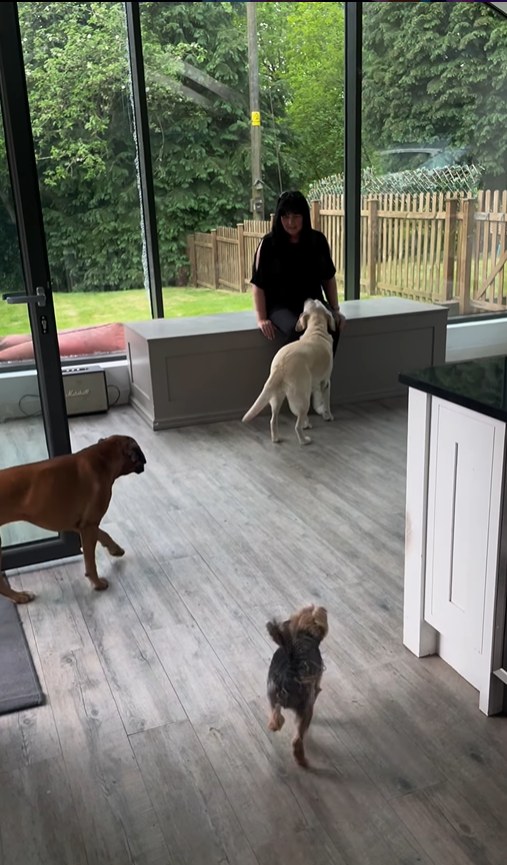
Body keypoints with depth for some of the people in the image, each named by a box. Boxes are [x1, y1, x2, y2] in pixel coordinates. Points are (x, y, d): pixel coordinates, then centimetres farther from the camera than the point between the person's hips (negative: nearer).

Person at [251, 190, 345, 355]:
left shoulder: (318, 240, 3)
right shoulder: (268, 243, -6)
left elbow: (328, 278, 12)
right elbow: (258, 284, -4)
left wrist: (335, 309, 4)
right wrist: (262, 318, -12)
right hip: (280, 306, -3)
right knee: (296, 330, -36)